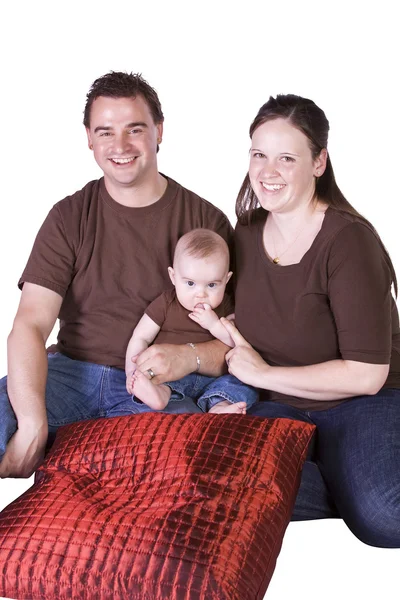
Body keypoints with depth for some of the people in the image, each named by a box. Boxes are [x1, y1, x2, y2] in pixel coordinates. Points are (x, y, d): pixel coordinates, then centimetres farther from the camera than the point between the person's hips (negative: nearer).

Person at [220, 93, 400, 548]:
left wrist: (264, 374, -12)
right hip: (280, 407, 5)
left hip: (362, 404, -4)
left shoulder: (349, 239, -16)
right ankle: (349, 492, -5)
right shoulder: (248, 232, 4)